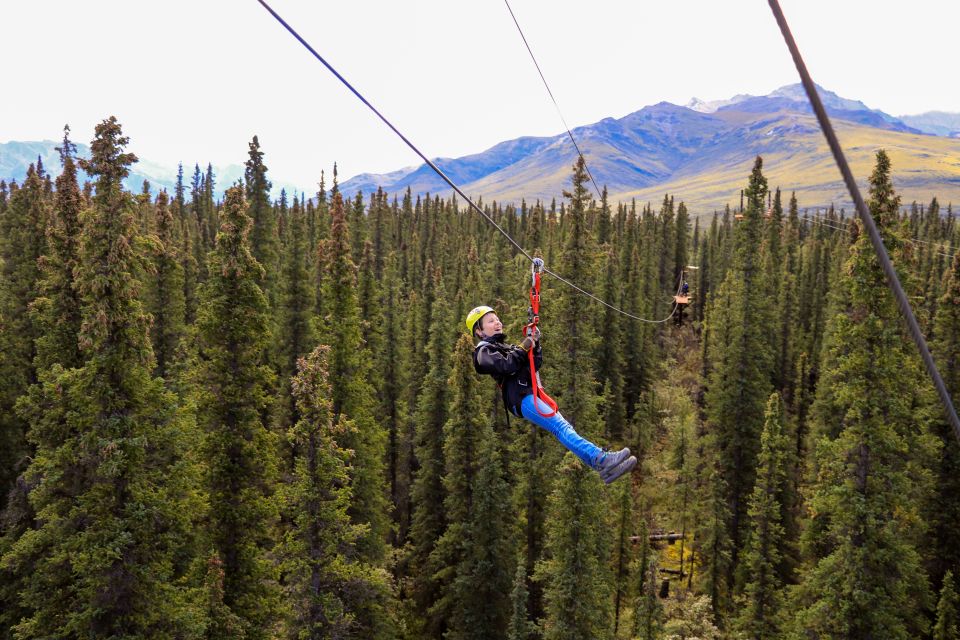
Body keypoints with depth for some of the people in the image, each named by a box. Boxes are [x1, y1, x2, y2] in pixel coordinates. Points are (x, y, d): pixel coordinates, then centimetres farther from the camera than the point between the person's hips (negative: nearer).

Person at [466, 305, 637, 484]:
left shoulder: (504, 346, 30)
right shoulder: (483, 351, 4)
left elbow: (535, 365, 24)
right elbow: (506, 365, -16)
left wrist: (535, 345, 10)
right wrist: (523, 347, -4)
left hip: (533, 394, 9)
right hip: (521, 399, -9)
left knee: (565, 428, -1)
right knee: (561, 427, -25)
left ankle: (605, 469, -6)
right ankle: (600, 459, -40)